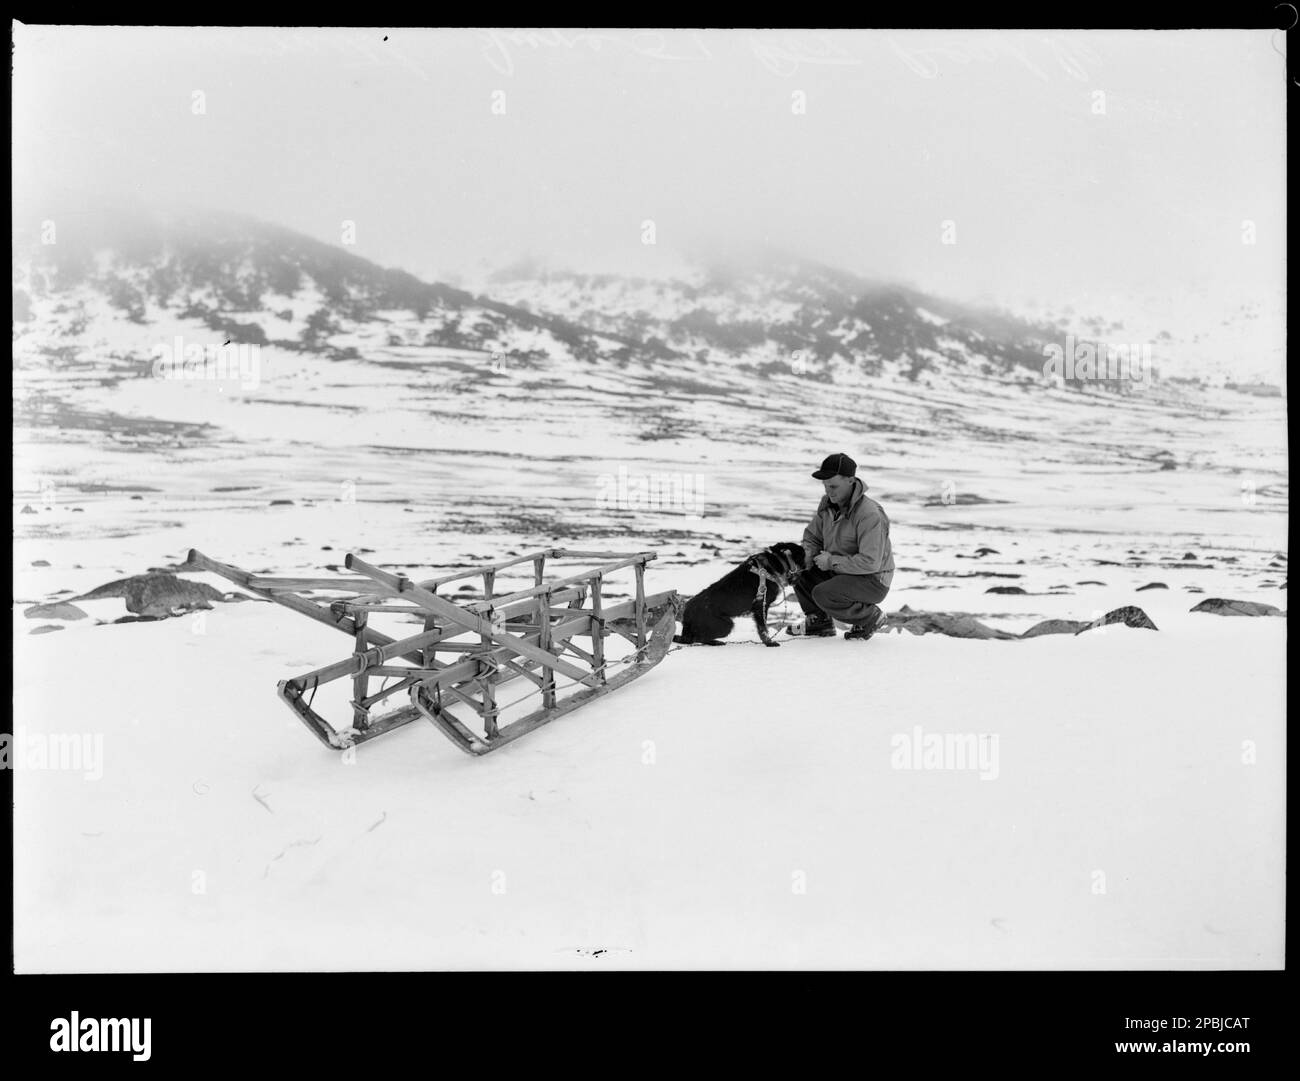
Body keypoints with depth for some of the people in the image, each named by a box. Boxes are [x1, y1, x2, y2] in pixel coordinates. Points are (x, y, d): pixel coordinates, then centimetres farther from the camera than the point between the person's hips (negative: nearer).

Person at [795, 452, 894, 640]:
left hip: (873, 581, -8)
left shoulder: (870, 515, -27)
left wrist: (832, 561, -25)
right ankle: (819, 622, 7)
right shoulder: (828, 503, -2)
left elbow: (870, 563, -31)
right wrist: (808, 556, -11)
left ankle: (871, 617, -3)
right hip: (838, 572, 8)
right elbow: (812, 535, 11)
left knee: (822, 595, -29)